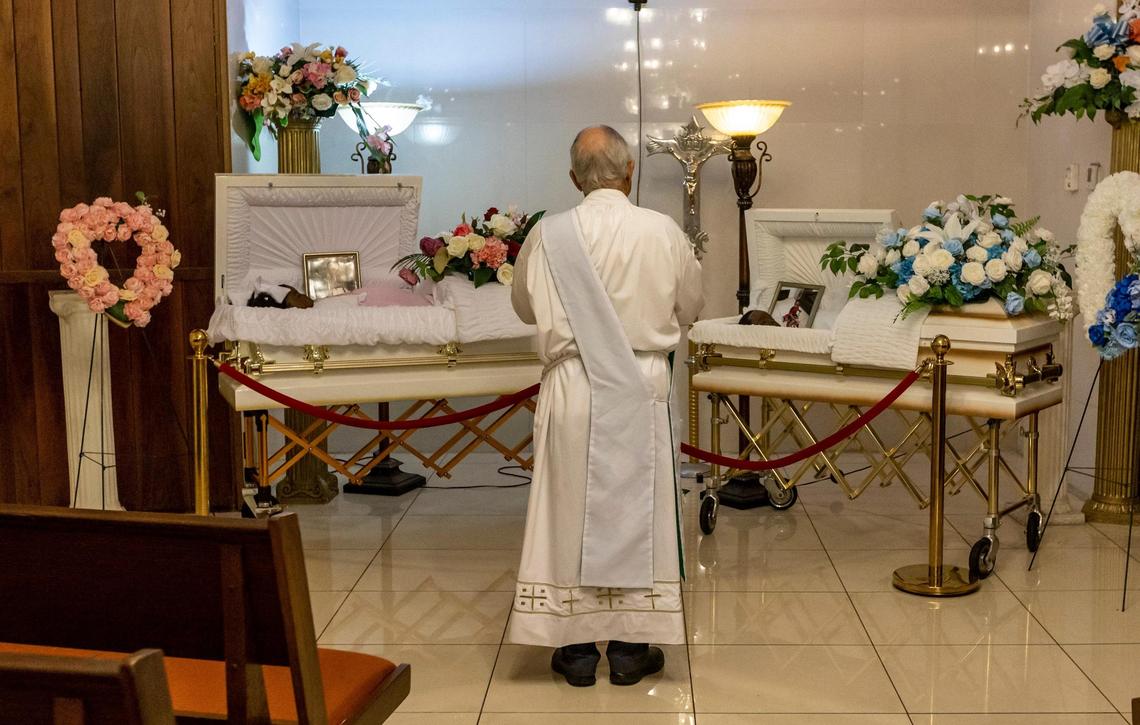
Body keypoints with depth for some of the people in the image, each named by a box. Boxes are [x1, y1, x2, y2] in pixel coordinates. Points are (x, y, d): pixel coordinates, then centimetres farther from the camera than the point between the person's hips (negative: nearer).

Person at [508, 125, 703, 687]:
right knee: (635, 510, 9)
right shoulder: (663, 232, -8)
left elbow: (525, 308, 10)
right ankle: (629, 647, 16)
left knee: (571, 511, 8)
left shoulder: (549, 235, -6)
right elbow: (688, 308, 7)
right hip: (641, 388, 0)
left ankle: (576, 648, 15)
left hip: (573, 388, 0)